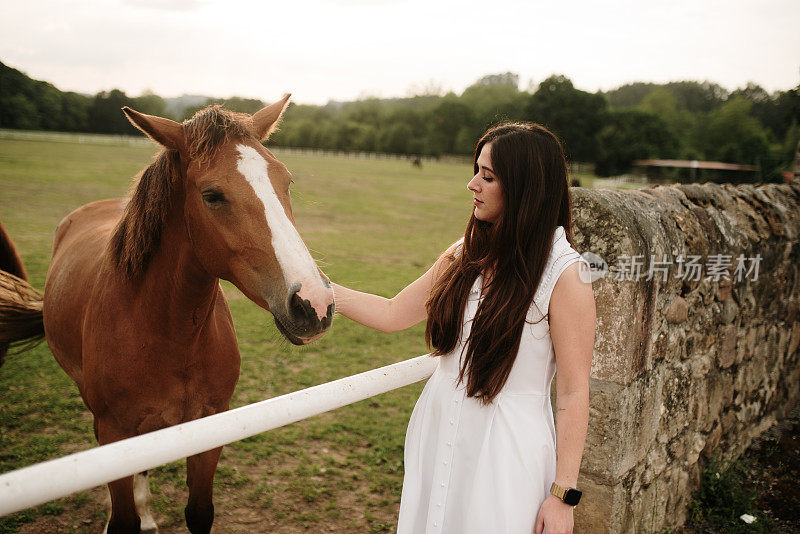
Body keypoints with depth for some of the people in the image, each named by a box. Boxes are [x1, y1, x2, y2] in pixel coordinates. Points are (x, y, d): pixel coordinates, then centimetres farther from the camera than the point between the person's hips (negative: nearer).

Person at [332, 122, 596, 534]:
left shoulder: (565, 274, -15)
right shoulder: (466, 254, 3)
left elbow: (573, 391, -14)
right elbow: (392, 314, 7)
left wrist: (563, 494, -14)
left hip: (507, 450, -6)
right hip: (436, 435, 6)